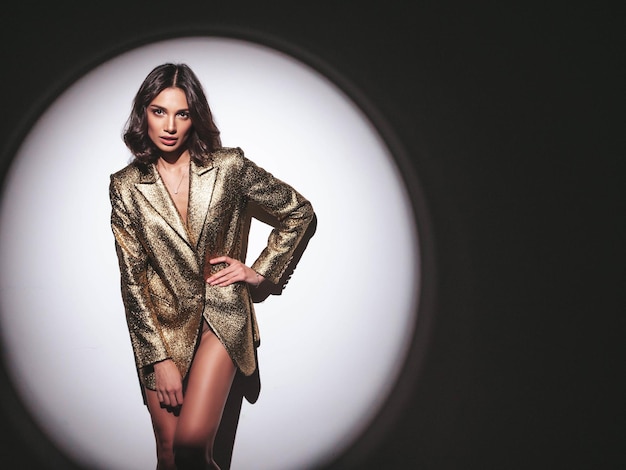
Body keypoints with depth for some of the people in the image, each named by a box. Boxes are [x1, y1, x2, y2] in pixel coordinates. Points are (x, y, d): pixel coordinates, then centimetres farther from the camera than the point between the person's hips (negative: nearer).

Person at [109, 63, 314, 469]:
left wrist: (260, 271, 3)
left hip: (221, 317, -2)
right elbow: (132, 279, -2)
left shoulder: (229, 168, -5)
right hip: (162, 325, 2)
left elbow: (299, 211, 7)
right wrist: (160, 358, -8)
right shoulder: (126, 186, -2)